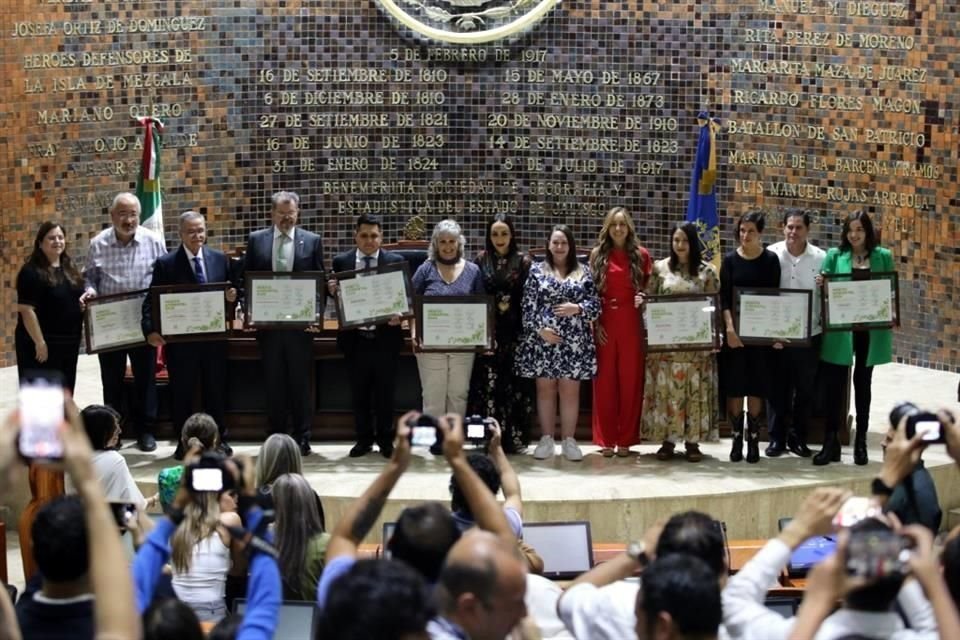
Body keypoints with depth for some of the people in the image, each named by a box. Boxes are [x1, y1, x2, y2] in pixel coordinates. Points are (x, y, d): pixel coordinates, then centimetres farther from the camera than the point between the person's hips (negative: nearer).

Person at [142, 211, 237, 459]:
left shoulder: (219, 259, 6)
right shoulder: (166, 264, -3)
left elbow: (230, 291, 14)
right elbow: (151, 301, -7)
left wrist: (232, 296, -11)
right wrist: (150, 330, -21)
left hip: (214, 337, 3)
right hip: (180, 339, -2)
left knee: (216, 391, 11)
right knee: (182, 393, 5)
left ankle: (219, 440, 23)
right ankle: (183, 443, 16)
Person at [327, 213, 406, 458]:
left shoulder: (395, 261, 2)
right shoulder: (341, 262, 5)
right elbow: (336, 299, 7)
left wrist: (399, 315, -18)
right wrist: (332, 291, -15)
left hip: (385, 337, -1)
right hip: (355, 338, 1)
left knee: (385, 392, 6)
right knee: (359, 392, 9)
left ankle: (385, 440, 17)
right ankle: (364, 439, 20)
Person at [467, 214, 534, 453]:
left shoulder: (522, 261, 3)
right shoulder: (481, 260, 8)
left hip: (514, 332, -1)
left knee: (513, 384, -1)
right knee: (487, 383, -2)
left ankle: (513, 438, 5)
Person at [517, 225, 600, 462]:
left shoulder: (583, 272, 7)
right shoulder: (537, 270, 5)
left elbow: (595, 305, 4)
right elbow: (528, 306, 1)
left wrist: (577, 308, -14)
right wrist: (540, 329, -10)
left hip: (574, 342, 0)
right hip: (543, 339, 0)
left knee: (570, 390, 3)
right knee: (545, 389, 4)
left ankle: (569, 440, 9)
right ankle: (546, 439, 11)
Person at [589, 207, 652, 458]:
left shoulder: (641, 255, 5)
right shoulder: (598, 255, 6)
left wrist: (642, 298, -10)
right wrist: (594, 322, -3)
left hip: (631, 323, 0)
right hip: (604, 323, 0)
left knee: (630, 379, 2)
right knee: (605, 380, 2)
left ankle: (625, 439, 9)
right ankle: (606, 439, 8)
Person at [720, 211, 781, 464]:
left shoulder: (770, 260, 2)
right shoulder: (730, 260, 3)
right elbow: (724, 297, -2)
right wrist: (729, 326, -15)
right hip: (735, 329, 0)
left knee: (755, 385, 2)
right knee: (734, 385, 0)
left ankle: (753, 439, 9)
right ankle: (737, 438, 8)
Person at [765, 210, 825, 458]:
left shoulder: (820, 258, -1)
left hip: (809, 335, 1)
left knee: (805, 389, 9)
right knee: (777, 388, 7)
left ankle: (798, 438, 21)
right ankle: (776, 438, 17)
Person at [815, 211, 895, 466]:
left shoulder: (883, 257, 4)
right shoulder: (835, 255, 2)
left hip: (870, 330, 1)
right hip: (840, 330, -1)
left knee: (863, 385, 11)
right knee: (834, 385, -3)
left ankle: (861, 442, 19)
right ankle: (831, 442, 4)